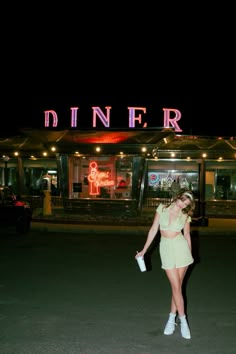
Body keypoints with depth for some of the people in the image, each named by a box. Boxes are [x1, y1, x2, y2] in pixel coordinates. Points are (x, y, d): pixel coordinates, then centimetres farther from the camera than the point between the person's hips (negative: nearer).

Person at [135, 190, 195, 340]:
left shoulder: (185, 216, 0)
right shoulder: (162, 208, -3)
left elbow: (187, 235, 11)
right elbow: (153, 230, 1)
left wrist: (190, 254, 15)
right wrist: (144, 251, 3)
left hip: (181, 247, 1)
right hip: (166, 248, -1)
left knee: (177, 286, 4)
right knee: (176, 287, -3)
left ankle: (172, 318, 20)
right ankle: (183, 320, 8)